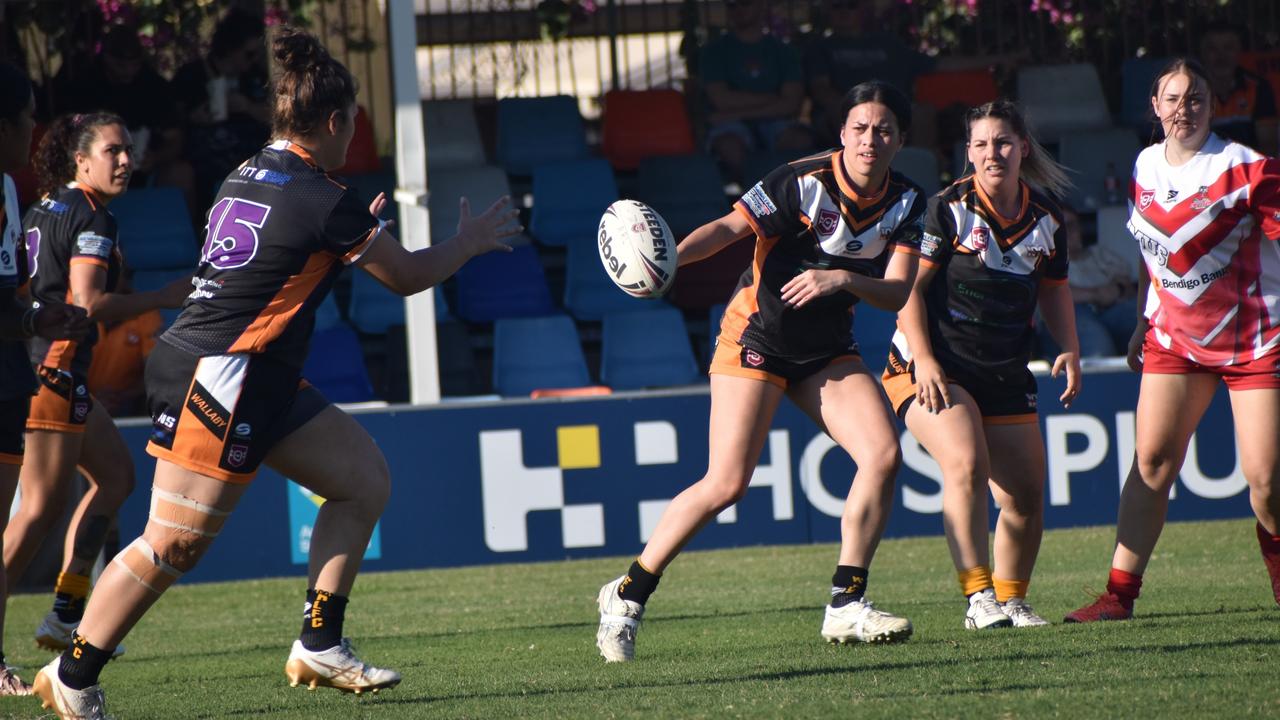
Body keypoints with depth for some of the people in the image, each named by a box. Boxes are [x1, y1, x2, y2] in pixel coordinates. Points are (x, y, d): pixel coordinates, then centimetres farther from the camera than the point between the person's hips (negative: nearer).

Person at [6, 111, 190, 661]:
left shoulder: (43, 209, 16)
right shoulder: (91, 218, -12)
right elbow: (90, 304, -21)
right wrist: (163, 299, -11)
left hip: (35, 362, 10)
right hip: (56, 369, -10)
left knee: (115, 474, 19)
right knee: (42, 508, -10)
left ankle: (66, 613, 15)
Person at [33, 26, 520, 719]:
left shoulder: (248, 175, 11)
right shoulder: (325, 200, -14)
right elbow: (407, 274, 0)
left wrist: (351, 240, 31)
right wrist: (469, 242, 17)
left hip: (260, 381, 10)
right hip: (218, 377, -10)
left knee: (365, 478, 11)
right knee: (176, 540, -8)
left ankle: (320, 646, 11)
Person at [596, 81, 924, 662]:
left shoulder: (906, 204, -3)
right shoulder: (803, 182, -18)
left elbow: (897, 292, -11)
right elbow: (731, 227, -22)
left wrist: (844, 278, -30)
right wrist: (670, 256, -39)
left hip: (827, 350, 5)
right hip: (756, 336, -5)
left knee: (883, 455, -14)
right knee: (726, 484, -14)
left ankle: (846, 607, -5)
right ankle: (627, 597, 1)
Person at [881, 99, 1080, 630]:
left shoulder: (1046, 217, 6)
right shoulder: (948, 209, -9)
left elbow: (1053, 289, 21)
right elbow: (905, 286, -8)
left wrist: (1069, 350, 6)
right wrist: (924, 360, -17)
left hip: (1006, 375, 5)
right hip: (936, 367, -5)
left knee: (1026, 495, 2)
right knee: (967, 465, -26)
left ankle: (1011, 600, 19)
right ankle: (979, 598, -26)